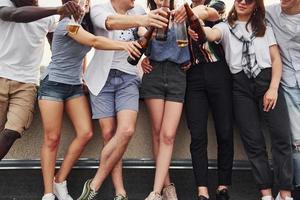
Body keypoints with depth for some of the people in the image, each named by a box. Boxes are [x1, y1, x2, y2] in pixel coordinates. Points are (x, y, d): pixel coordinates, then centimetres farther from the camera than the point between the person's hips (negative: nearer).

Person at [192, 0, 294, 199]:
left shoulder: (265, 28, 18)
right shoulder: (225, 27, 14)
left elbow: (276, 59, 10)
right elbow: (211, 35, -10)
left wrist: (273, 88, -5)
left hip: (266, 80, 1)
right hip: (241, 85, 0)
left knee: (281, 135, -11)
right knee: (253, 140, -3)